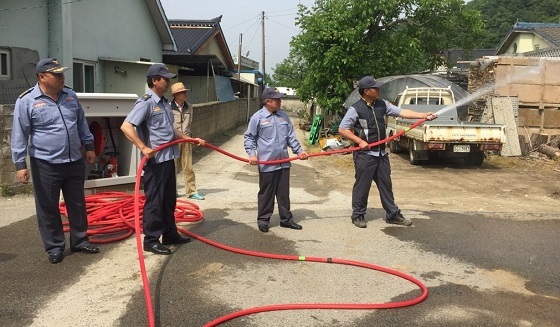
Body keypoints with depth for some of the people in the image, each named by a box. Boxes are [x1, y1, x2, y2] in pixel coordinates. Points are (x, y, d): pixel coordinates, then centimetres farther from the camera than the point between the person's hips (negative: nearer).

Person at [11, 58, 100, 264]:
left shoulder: (70, 96, 7)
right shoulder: (27, 101, -8)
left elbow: (82, 124, 18)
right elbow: (19, 135, -8)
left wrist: (89, 146, 16)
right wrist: (20, 164, -10)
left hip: (74, 162, 5)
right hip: (46, 165, -5)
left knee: (77, 205, 13)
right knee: (48, 209, 6)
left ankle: (80, 241, 27)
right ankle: (55, 247, 19)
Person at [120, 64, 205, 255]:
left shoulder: (165, 103, 15)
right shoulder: (146, 102, -13)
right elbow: (126, 127, -23)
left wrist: (191, 139, 21)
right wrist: (143, 148, -28)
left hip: (169, 158, 9)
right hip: (155, 160, -9)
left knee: (169, 200, 17)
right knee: (154, 201, -2)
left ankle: (170, 235, 29)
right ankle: (151, 240, 8)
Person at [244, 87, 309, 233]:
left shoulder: (283, 116, 10)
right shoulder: (258, 117, -6)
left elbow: (291, 136, 14)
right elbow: (249, 138, -1)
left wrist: (299, 151, 5)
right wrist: (252, 154, -13)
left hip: (284, 163, 5)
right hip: (266, 164, -5)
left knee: (284, 193, 13)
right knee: (266, 193, 5)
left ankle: (286, 219, 24)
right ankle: (263, 220, 18)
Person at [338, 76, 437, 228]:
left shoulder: (382, 104, 6)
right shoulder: (355, 109, -12)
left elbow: (402, 112, 3)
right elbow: (342, 129, -10)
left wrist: (424, 115, -5)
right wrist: (360, 141, -17)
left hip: (381, 153, 6)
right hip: (365, 154, -6)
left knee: (386, 184, 13)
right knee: (362, 185, 2)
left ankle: (393, 214, 23)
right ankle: (358, 215, 17)